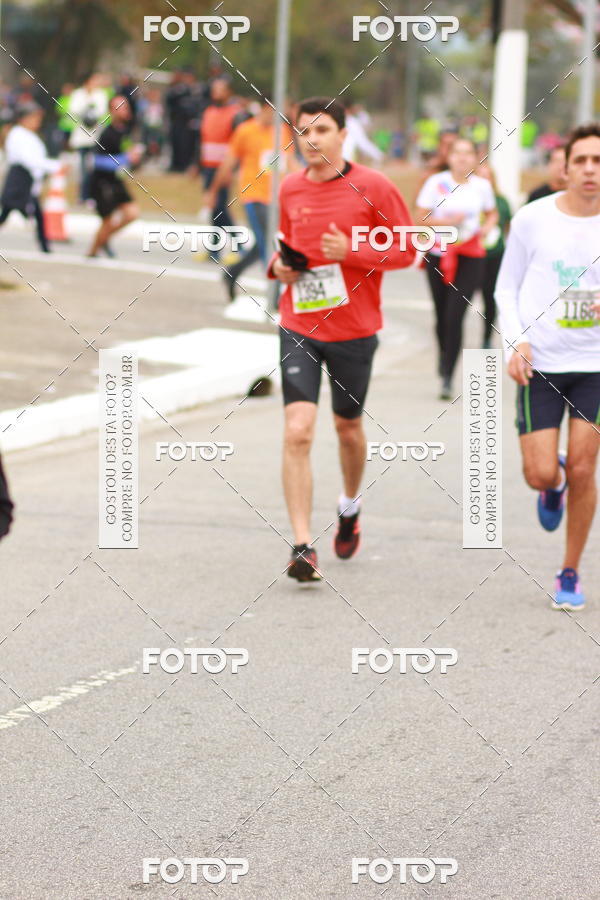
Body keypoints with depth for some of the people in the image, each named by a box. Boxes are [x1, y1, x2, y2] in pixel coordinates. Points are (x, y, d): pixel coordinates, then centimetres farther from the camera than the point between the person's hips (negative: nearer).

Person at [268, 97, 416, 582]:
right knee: (298, 431, -13)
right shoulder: (290, 188, 5)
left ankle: (350, 505, 47)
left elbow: (406, 250, -4)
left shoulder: (373, 187, -7)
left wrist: (351, 252, -18)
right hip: (299, 327, 2)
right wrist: (279, 265, 1)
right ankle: (303, 546, -13)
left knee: (348, 427, 15)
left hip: (354, 329, -2)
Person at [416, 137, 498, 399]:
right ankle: (444, 353, 41)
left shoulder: (482, 186, 4)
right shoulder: (436, 183, -2)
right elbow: (420, 219, -1)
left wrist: (487, 227, -1)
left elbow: (492, 213, 20)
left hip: (470, 257, -1)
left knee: (454, 316, -11)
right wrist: (447, 221, -16)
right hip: (439, 256, 1)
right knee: (442, 315, 9)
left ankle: (448, 377, -10)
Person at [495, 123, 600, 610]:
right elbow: (507, 287, 6)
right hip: (540, 364, 0)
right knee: (540, 475, -5)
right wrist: (515, 341, -9)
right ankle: (554, 483, 35)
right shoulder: (533, 219, -2)